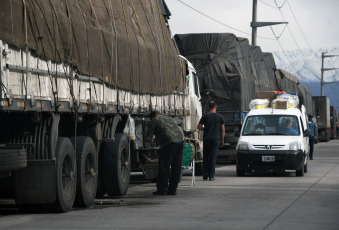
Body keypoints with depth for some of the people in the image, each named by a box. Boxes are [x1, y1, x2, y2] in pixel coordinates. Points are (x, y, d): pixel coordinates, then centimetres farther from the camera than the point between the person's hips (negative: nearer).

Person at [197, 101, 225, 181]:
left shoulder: (205, 116, -1)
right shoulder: (220, 117, 2)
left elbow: (199, 127, -2)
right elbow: (223, 130, 4)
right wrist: (222, 140, 12)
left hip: (207, 139, 0)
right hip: (216, 139, 0)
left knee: (205, 157, 9)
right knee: (213, 157, 1)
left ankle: (205, 175, 5)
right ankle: (211, 176, -2)